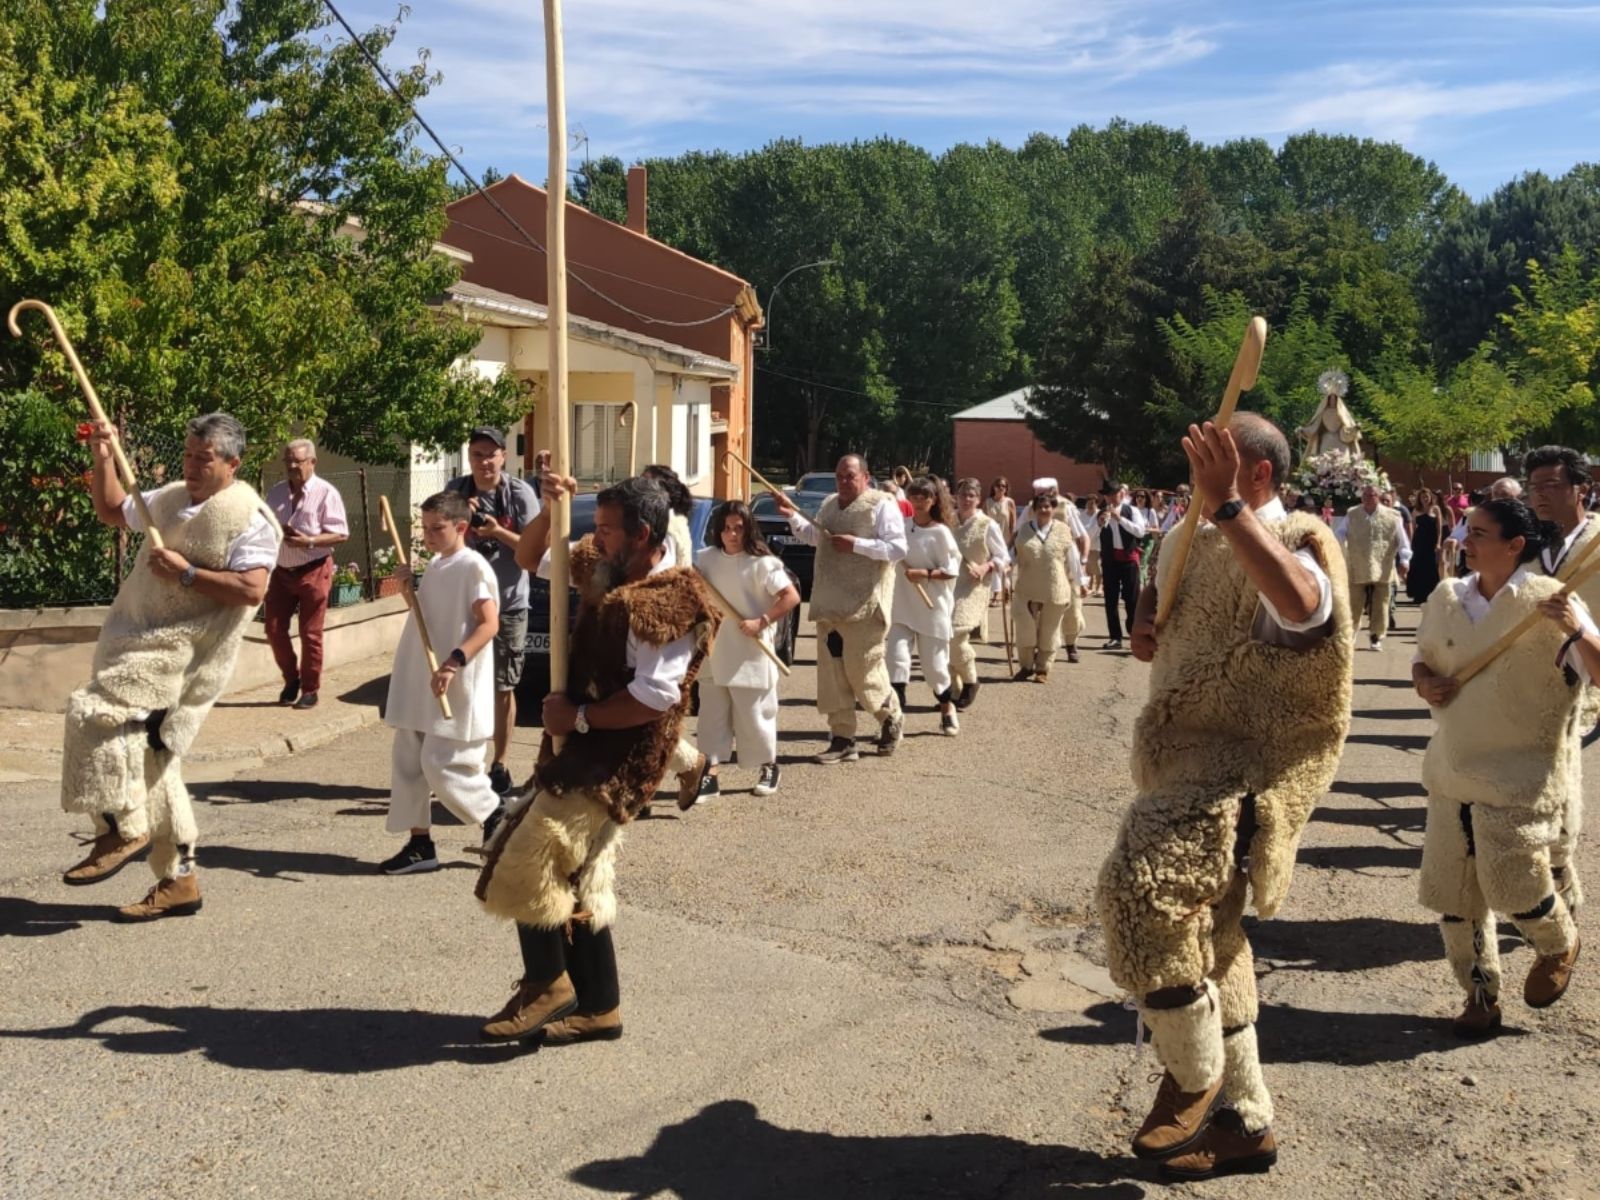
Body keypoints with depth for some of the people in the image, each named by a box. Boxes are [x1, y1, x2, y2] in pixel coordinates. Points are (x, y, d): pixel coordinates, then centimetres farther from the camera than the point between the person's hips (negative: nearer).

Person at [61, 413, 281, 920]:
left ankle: (121, 830, -9)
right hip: (141, 643, 9)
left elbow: (252, 590, -22)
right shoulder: (171, 498, 14)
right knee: (148, 768, 12)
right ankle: (178, 880, 20)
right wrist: (103, 458, 16)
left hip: (184, 650, -9)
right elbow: (113, 510, 29)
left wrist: (186, 573, -19)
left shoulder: (248, 517, -11)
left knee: (93, 711, -23)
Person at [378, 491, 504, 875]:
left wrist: (454, 662, -29)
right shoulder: (434, 565, 14)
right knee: (407, 764, 8)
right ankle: (420, 844, 17)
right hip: (418, 687, 9)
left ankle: (496, 816, 14)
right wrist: (409, 585, 7)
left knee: (440, 766, -8)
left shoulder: (473, 566, -13)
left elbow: (489, 623, -20)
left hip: (456, 692, -9)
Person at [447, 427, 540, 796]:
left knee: (502, 687, 5)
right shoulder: (456, 489, 0)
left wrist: (498, 532, -23)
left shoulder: (520, 493, -8)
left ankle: (499, 764, 16)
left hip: (508, 604, -2)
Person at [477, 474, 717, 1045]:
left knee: (525, 867, -9)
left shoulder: (672, 603, -20)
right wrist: (550, 509, 1)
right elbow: (531, 558, 19)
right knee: (578, 880, 14)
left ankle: (547, 984, 11)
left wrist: (579, 717, -18)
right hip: (582, 747, 10)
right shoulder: (604, 568, 6)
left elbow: (653, 698, -26)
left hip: (615, 758, -9)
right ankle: (597, 1007, 24)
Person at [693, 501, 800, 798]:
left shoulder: (761, 563, -11)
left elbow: (792, 597, -14)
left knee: (753, 716, 5)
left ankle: (769, 768, 25)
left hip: (750, 656, -5)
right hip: (714, 654, 5)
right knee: (712, 715, 6)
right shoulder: (707, 559, 4)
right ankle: (710, 775, 11)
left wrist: (762, 622, -20)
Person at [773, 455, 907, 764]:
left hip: (863, 608, -7)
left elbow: (898, 548, -15)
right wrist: (793, 516, 16)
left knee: (862, 672, -2)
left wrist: (856, 544, -18)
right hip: (829, 607, 7)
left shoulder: (882, 505, -6)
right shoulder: (829, 505, 16)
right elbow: (814, 537, 31)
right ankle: (842, 740, 11)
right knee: (832, 677, 4)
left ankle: (892, 718, 26)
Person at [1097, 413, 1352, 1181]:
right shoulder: (1195, 542, 11)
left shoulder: (1299, 540, -12)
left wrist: (1227, 506, -43)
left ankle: (1194, 1074, -4)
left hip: (1246, 768, -9)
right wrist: (1143, 620, 5)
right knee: (1203, 937, 15)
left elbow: (1303, 604, -36)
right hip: (1186, 763, 9)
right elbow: (1158, 590, 30)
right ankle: (1244, 1119, 30)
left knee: (1140, 887, -27)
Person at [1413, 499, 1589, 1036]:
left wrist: (1578, 630, -36)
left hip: (1520, 776, -5)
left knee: (1513, 887, -3)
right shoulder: (1447, 597, 3)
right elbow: (1422, 656, 17)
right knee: (1450, 892, 8)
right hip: (1452, 770, 5)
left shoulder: (1548, 603, -12)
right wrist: (1423, 680, -5)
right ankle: (1480, 995, 27)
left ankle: (1559, 946, 33)